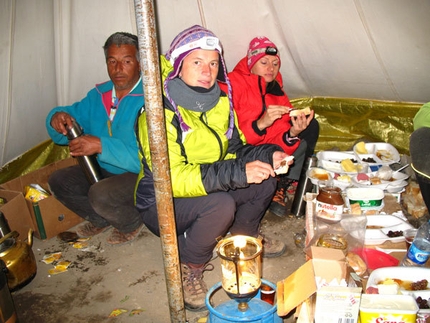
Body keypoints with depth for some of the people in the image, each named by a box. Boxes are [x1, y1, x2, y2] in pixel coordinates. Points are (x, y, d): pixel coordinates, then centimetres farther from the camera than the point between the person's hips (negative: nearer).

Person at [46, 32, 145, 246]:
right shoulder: (98, 95, 4)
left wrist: (101, 146, -33)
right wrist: (57, 118, -13)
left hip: (141, 174, -8)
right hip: (104, 171, 8)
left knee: (100, 194, -30)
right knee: (58, 181, 3)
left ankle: (132, 222, 3)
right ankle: (100, 220, 23)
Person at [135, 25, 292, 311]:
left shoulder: (220, 101, 0)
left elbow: (236, 149, 6)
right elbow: (171, 179, -32)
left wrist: (266, 155, -15)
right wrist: (237, 172, -37)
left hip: (208, 190, 7)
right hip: (162, 204, -7)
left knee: (266, 178, -4)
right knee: (221, 204, -34)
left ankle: (244, 236, 20)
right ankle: (188, 268, -6)